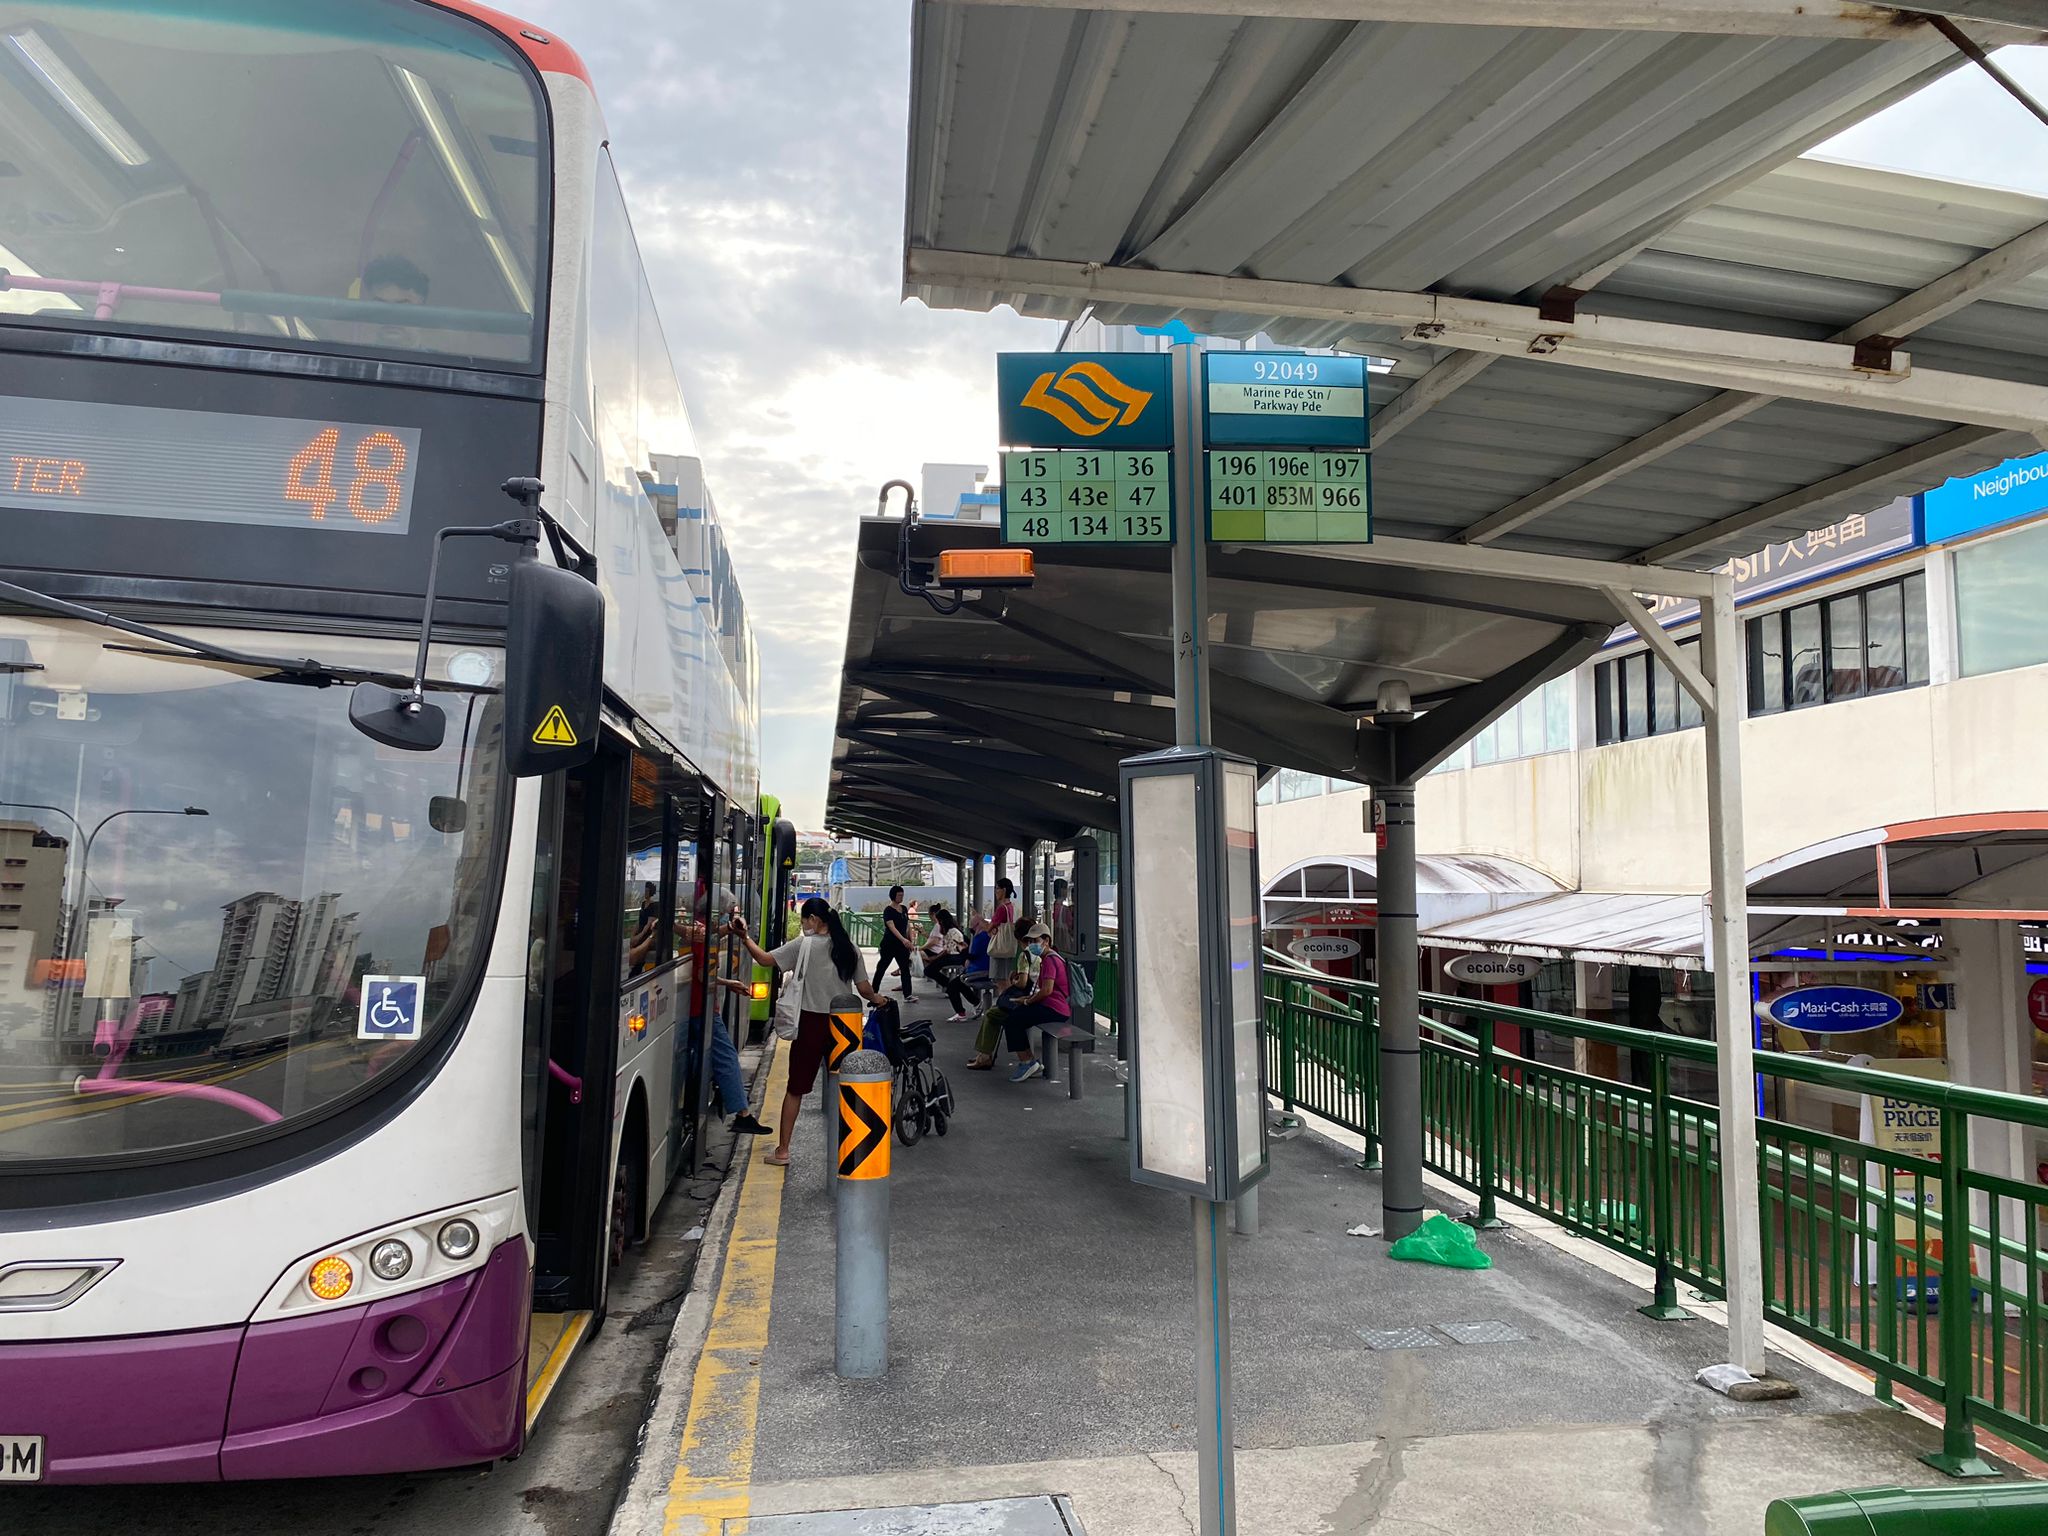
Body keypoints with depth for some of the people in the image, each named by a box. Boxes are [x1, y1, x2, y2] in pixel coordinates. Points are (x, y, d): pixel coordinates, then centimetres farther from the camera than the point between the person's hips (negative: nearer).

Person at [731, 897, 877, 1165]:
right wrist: (876, 998, 28)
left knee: (796, 1088, 7)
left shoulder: (804, 945, -8)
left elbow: (764, 959, -9)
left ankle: (782, 1151, 10)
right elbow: (863, 988, 7)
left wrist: (744, 937, 1)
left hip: (812, 1023, -3)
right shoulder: (848, 948, 5)